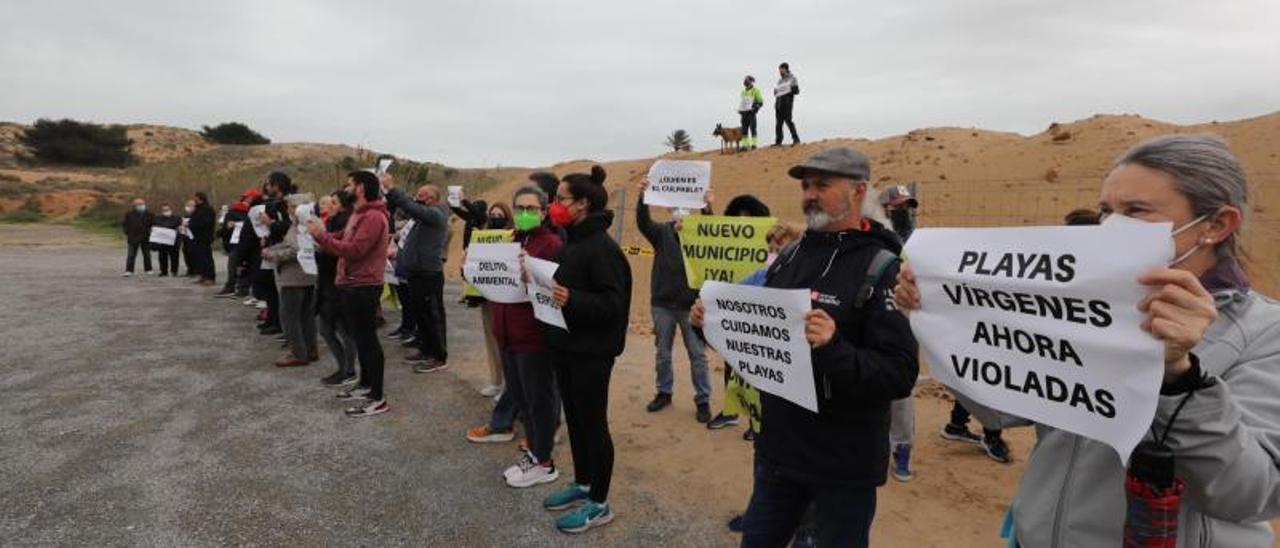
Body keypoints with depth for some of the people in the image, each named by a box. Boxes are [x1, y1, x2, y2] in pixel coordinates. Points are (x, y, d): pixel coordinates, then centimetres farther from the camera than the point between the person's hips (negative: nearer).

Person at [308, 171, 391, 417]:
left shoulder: (373, 216, -17)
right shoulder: (359, 214, 18)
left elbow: (354, 250, -24)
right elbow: (344, 241, 14)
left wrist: (322, 236, -18)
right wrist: (321, 235, -1)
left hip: (363, 287, -11)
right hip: (352, 285, 11)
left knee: (368, 340, -7)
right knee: (360, 338, 18)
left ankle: (377, 399, -2)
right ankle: (365, 386, 30)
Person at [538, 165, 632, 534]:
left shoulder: (602, 247, -18)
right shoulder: (570, 242, 10)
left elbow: (613, 303, -22)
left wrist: (572, 300, -34)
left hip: (591, 351, -9)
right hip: (565, 346, 9)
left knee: (593, 423, 2)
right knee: (574, 418, 18)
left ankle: (599, 504, 17)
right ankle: (582, 484, 35)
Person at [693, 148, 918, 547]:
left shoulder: (882, 269, -15)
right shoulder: (789, 257, 5)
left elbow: (900, 376, -21)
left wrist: (833, 349, -36)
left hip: (843, 464, -6)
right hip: (778, 450, 6)